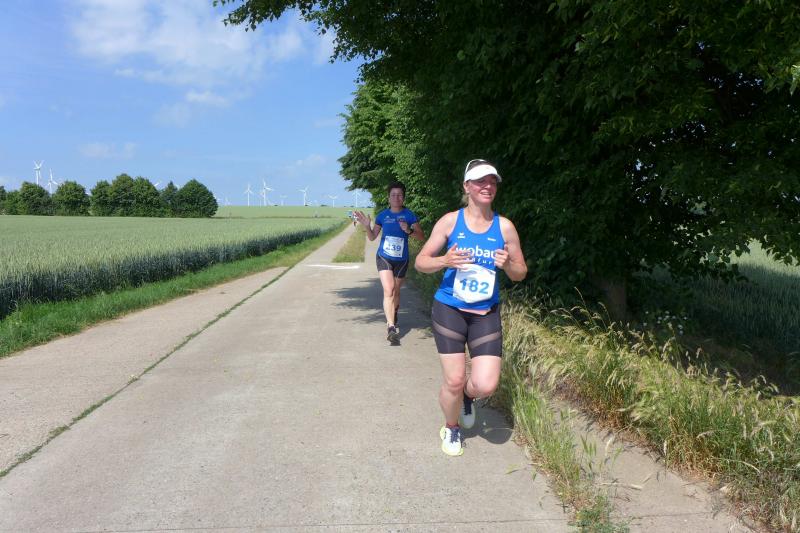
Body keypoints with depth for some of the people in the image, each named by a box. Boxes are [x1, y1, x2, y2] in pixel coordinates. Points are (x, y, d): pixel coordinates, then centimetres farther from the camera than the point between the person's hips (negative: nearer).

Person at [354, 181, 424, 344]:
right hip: (383, 257, 0)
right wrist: (367, 226, -12)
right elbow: (372, 237, 7)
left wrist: (409, 230, -24)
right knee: (388, 290, -17)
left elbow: (422, 237, -6)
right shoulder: (383, 215, 1)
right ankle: (391, 327, -21)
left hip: (401, 260, 1)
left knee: (396, 292, 15)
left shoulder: (409, 215, -4)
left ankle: (393, 318, 41)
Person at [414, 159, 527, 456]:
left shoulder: (505, 227, -1)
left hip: (486, 314, 2)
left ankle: (468, 396, 32)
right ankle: (451, 428, 32)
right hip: (449, 310, -1)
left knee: (486, 385, -7)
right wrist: (444, 261, -21)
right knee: (454, 381, -1)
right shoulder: (450, 221, -4)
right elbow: (421, 262, 0)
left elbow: (520, 274, 6)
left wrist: (508, 264, -17)